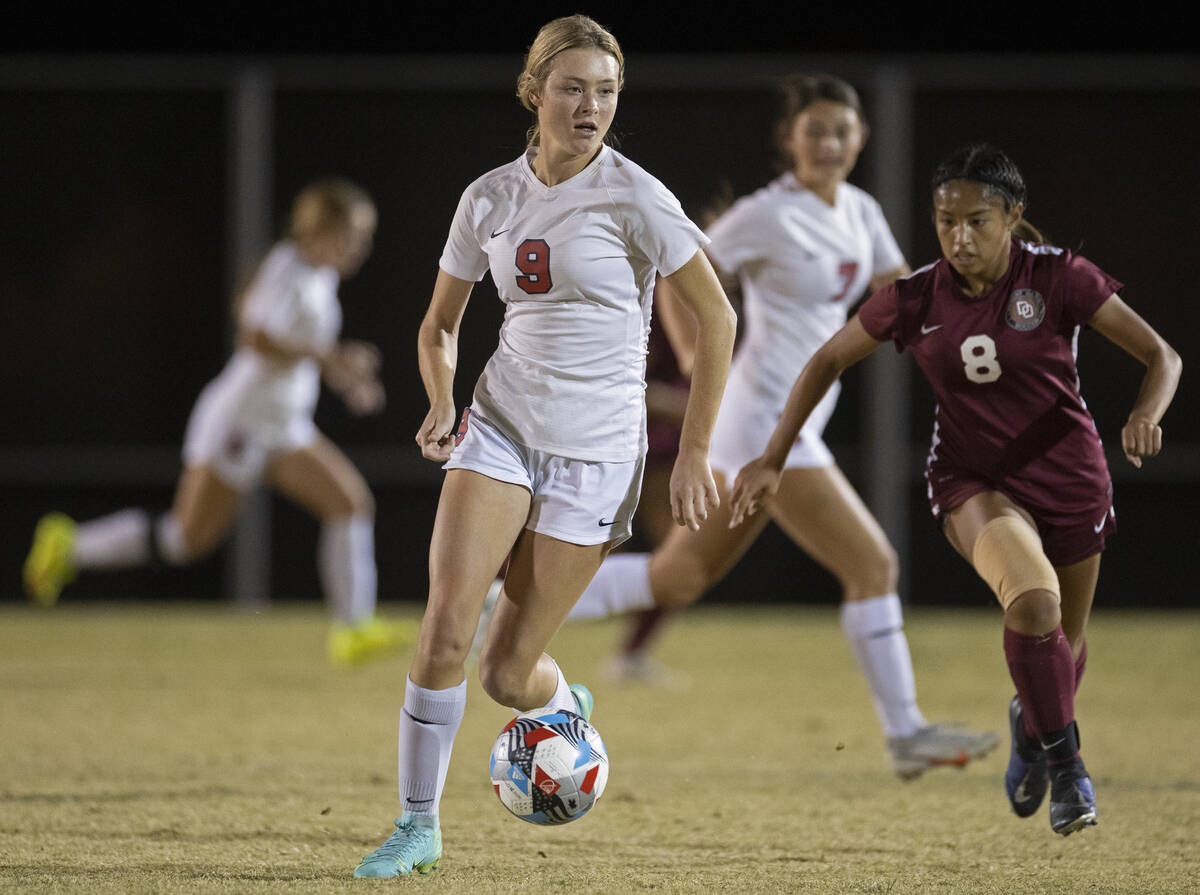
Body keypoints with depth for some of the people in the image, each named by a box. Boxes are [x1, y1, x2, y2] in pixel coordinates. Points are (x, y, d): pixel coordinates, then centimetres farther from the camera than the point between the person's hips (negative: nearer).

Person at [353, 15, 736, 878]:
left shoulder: (631, 196, -10)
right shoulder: (491, 198, 4)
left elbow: (716, 317, -6)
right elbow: (440, 325, 16)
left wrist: (695, 453, -7)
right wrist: (443, 402, -4)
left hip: (595, 450, -3)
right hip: (501, 426, 3)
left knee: (509, 673, -2)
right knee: (445, 625, -17)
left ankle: (569, 708, 35)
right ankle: (419, 823, -5)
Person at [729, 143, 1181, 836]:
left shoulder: (1059, 278, -15)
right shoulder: (916, 298, -10)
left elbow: (1161, 355, -12)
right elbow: (828, 362, 4)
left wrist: (1146, 415, -33)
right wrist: (774, 458, -1)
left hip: (1067, 478, 1)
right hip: (972, 479, -1)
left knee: (1065, 643, 15)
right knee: (1033, 600, -30)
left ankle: (1034, 722, 52)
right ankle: (1066, 767, -12)